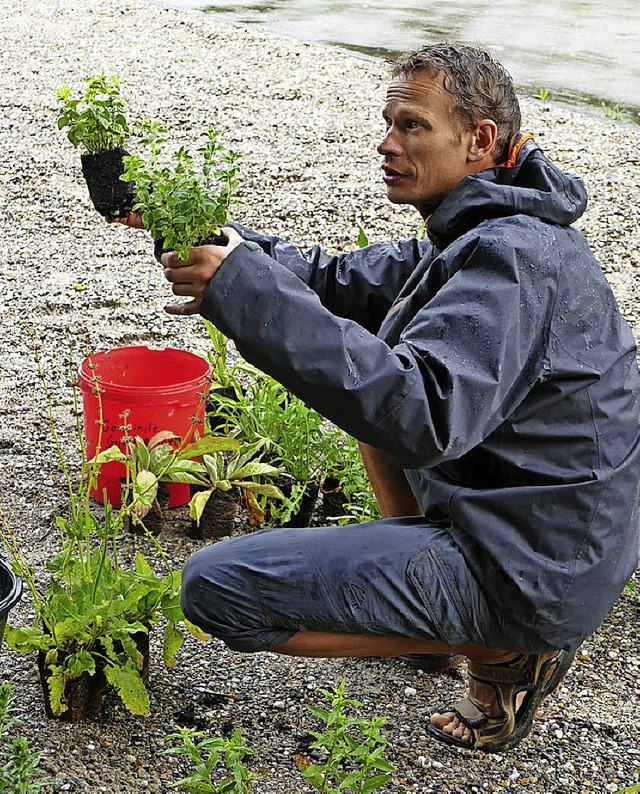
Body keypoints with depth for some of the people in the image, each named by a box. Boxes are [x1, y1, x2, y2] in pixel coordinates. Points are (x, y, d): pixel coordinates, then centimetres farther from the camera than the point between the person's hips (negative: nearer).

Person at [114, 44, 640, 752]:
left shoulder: (514, 256, -23)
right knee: (372, 357, 25)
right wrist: (215, 244, -4)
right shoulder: (471, 235, 9)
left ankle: (505, 651, -4)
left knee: (215, 587, -13)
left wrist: (247, 292, -36)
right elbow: (338, 281, 12)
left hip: (534, 570, -10)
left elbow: (423, 415, -37)